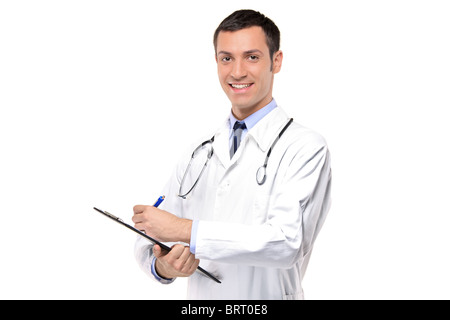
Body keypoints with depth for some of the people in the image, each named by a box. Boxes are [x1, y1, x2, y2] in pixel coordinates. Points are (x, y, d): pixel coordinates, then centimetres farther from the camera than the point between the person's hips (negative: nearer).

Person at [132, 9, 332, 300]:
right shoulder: (200, 153, 7)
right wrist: (162, 266, -14)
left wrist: (185, 231, -22)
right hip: (199, 296, 4)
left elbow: (286, 243, -23)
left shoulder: (305, 147, -11)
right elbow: (151, 240, 8)